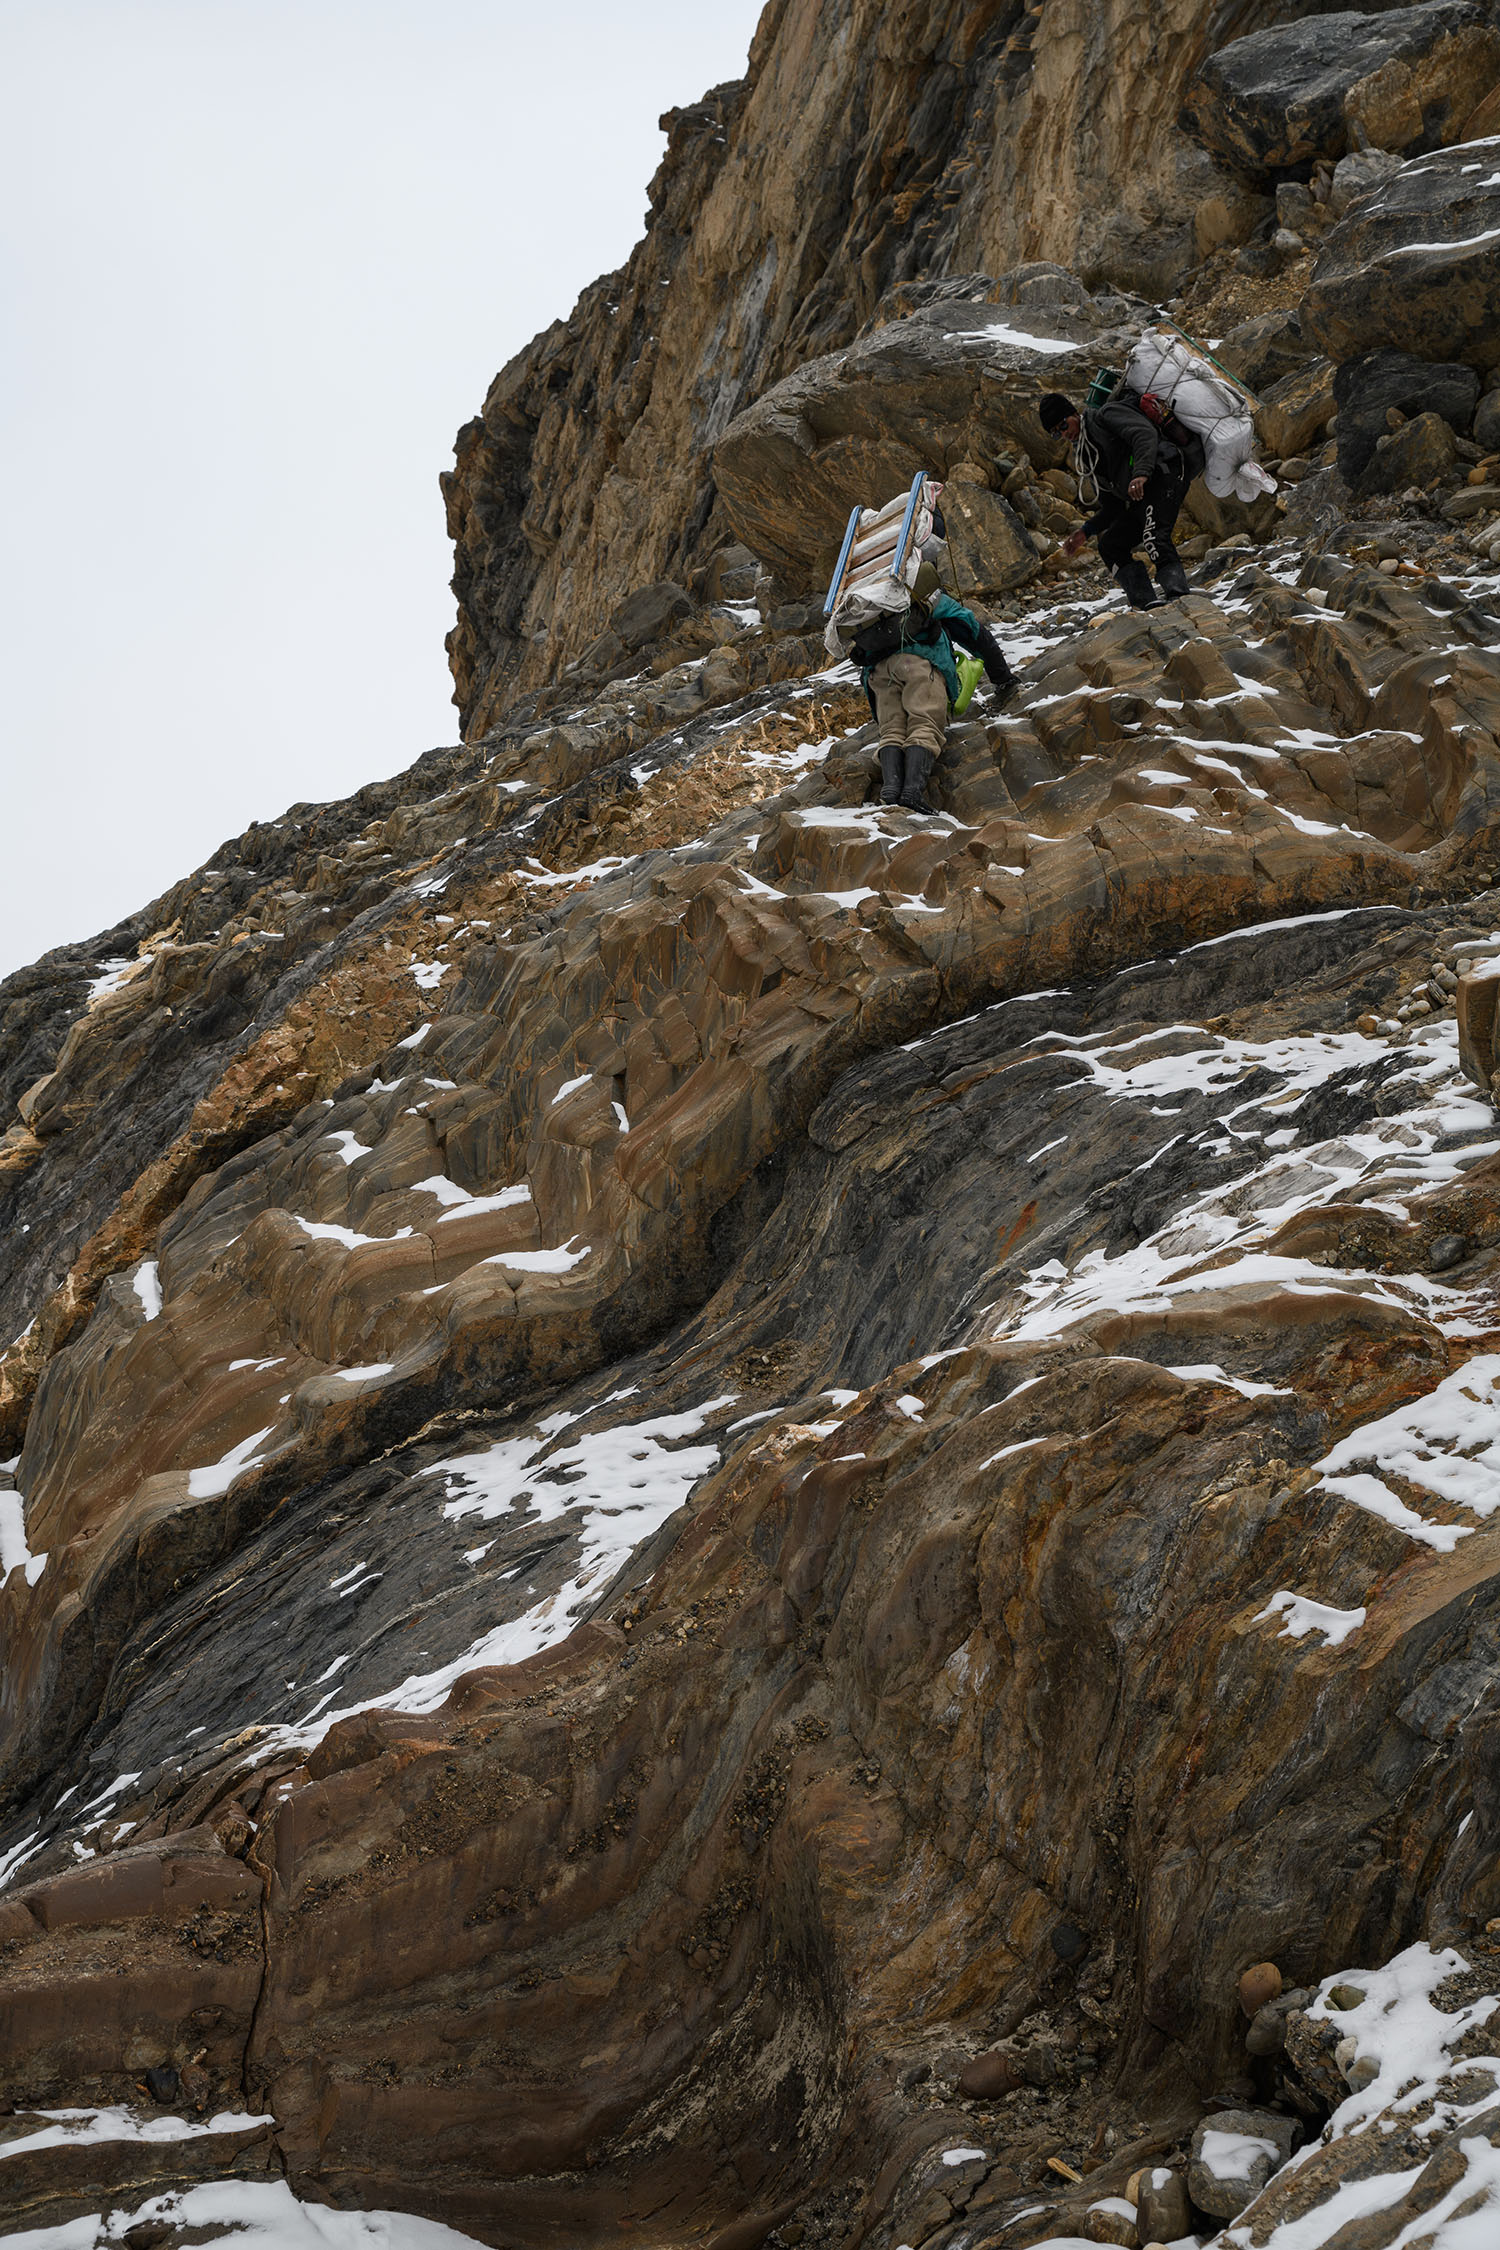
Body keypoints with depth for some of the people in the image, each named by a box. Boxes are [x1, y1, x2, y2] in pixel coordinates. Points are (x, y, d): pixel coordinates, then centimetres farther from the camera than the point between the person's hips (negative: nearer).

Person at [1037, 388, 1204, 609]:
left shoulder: (1107, 415, 5)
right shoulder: (1088, 459, 29)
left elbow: (1145, 434, -13)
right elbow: (1112, 507, 28)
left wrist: (1141, 473, -30)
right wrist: (1085, 532, 15)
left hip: (1162, 469, -10)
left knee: (1154, 537, -30)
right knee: (1110, 546, 3)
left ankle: (1177, 593, -48)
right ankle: (1146, 603, -16)